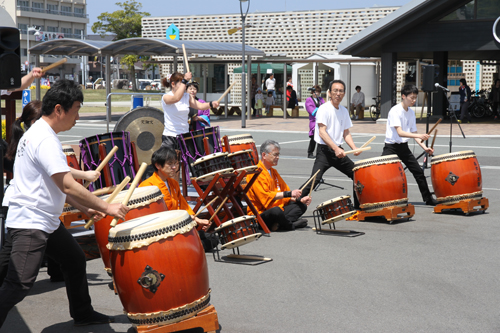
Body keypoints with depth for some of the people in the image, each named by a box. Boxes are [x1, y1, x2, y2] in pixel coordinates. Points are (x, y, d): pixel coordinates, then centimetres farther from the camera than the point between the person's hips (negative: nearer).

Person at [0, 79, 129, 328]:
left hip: (47, 221, 11)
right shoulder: (45, 140, -20)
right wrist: (107, 207, -17)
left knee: (75, 261, 20)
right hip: (28, 225, -11)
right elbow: (68, 187, -25)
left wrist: (84, 207, 13)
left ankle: (83, 315, 37)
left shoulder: (37, 134, 13)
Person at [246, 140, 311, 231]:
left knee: (302, 206, 3)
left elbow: (284, 191, 19)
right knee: (276, 210, -40)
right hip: (260, 214, -10)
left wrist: (299, 199, -1)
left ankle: (277, 224, -20)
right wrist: (289, 194, -27)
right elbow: (265, 196, -23)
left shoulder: (273, 172, 19)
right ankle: (291, 225, -8)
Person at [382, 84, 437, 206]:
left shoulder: (411, 113, 7)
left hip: (404, 147, 7)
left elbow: (413, 132, 10)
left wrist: (424, 147, -4)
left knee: (418, 172, 8)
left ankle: (428, 198, 22)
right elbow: (400, 132, -26)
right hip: (391, 147, -7)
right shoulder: (395, 111, -16)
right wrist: (419, 136, -36)